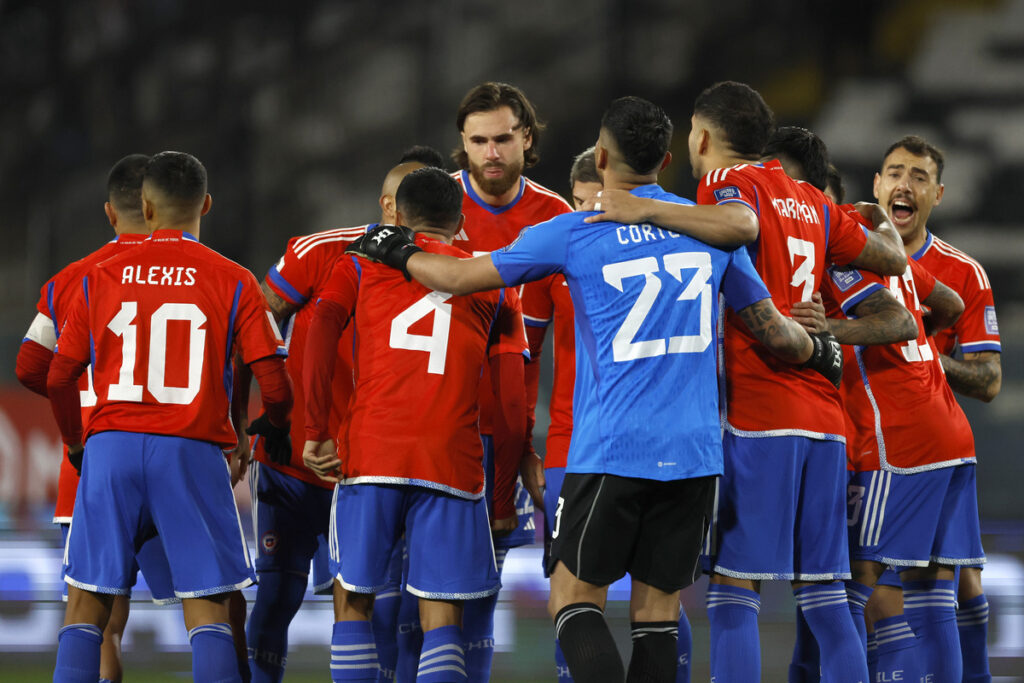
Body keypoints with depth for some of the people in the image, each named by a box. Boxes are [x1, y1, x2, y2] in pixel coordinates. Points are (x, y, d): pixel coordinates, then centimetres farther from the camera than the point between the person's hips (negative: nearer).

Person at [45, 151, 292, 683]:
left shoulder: (101, 279, 7)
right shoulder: (233, 281, 2)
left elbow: (60, 379, 8)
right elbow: (274, 385, -1)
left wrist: (75, 443, 26)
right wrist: (276, 429, 21)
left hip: (112, 446, 1)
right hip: (194, 453, -1)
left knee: (86, 604, 7)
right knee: (207, 610, 1)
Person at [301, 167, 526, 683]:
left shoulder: (363, 262, 16)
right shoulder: (490, 283, 18)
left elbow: (320, 336, -1)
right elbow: (513, 399, 12)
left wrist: (316, 434, -1)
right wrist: (504, 494, 17)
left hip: (370, 452, 0)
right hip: (453, 462, 0)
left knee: (353, 601, 11)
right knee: (442, 618, -1)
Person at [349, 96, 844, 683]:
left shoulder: (573, 233, -3)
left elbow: (460, 277, 5)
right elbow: (775, 331, 13)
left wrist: (397, 253, 25)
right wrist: (820, 352, 35)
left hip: (611, 451, -4)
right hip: (694, 454, 4)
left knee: (575, 595, 4)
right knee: (658, 610, 8)